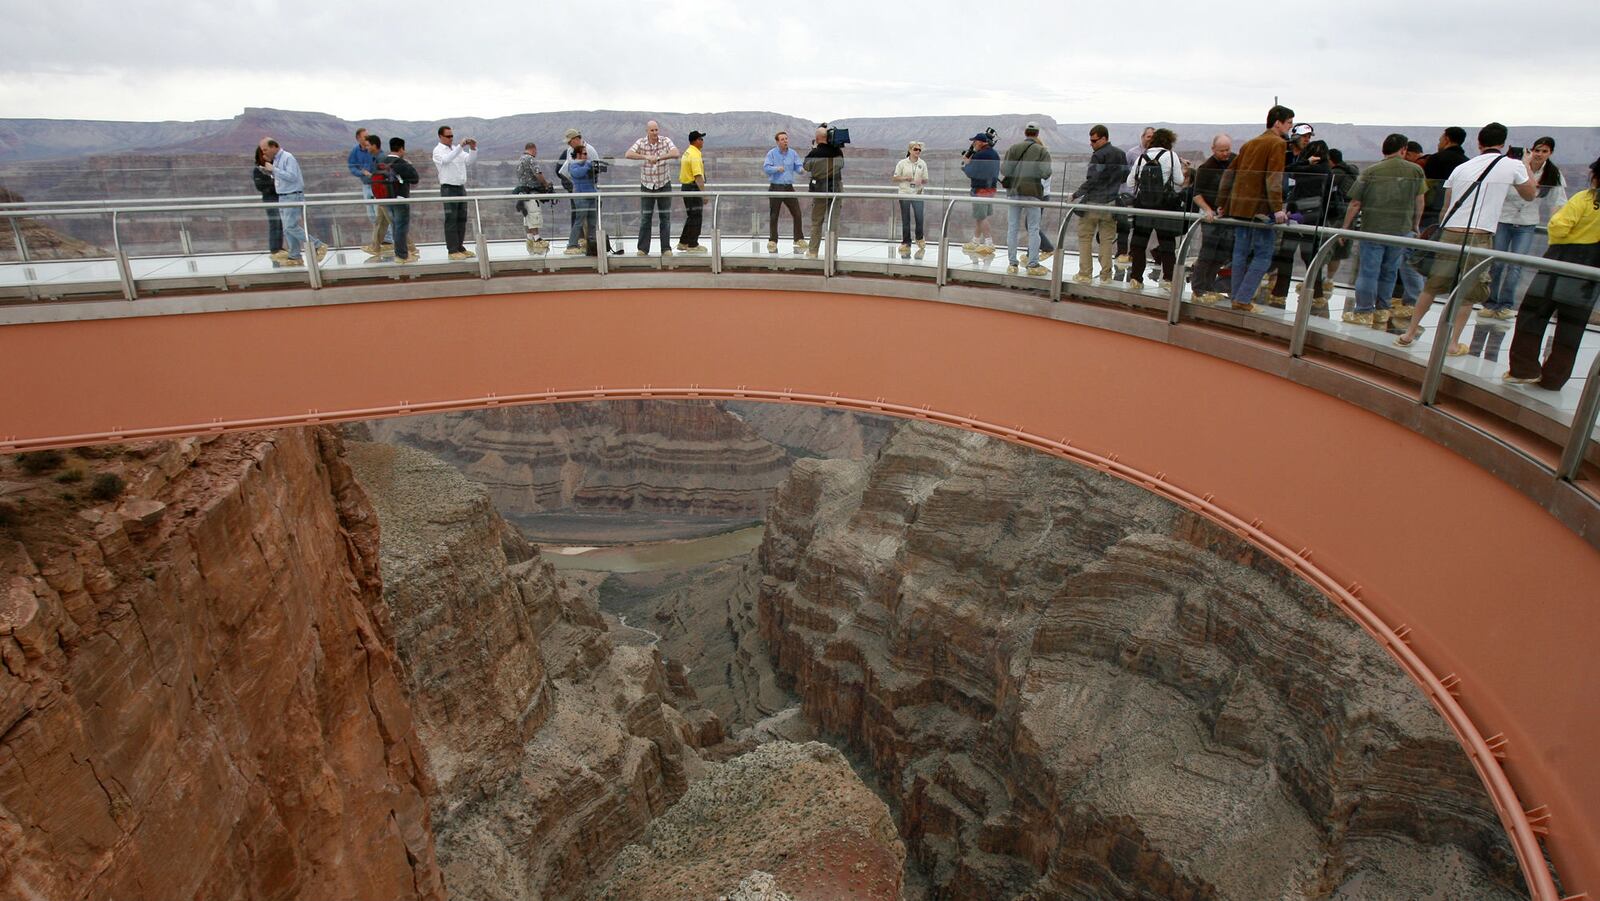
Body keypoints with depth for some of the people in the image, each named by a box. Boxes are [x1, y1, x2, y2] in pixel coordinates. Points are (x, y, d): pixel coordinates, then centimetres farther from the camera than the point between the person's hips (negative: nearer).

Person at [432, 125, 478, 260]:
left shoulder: (457, 149, 16)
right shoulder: (438, 151, -4)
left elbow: (469, 159, 5)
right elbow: (446, 159, -24)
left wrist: (473, 148, -13)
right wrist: (460, 146, -30)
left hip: (461, 187, 7)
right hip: (449, 188, -7)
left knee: (462, 219, 8)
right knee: (451, 220, -6)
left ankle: (460, 247, 15)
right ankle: (452, 250, -5)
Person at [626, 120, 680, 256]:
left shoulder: (666, 141, -5)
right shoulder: (641, 143, -5)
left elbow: (676, 154, -22)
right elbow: (628, 154, -20)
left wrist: (659, 157, -35)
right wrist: (645, 156, -34)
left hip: (664, 185, 0)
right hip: (647, 185, 0)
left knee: (666, 218, 2)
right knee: (645, 218, 1)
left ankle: (666, 248, 9)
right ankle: (642, 249, 6)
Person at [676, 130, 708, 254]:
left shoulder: (687, 153, 14)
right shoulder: (695, 155, -17)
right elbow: (698, 176, -24)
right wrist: (704, 193, -24)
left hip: (686, 187, 10)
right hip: (693, 188, -10)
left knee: (691, 217, 17)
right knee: (695, 218, -3)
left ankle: (683, 243, 22)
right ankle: (693, 245, 2)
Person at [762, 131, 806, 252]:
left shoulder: (793, 153, 10)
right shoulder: (772, 153, 0)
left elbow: (798, 167, 5)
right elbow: (766, 167, -7)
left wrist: (802, 169, -18)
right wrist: (777, 168, -24)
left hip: (789, 188, 3)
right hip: (775, 188, -3)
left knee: (797, 213, -1)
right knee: (773, 216, 1)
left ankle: (799, 239, 9)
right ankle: (772, 241, 9)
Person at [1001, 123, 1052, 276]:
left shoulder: (1013, 148, 3)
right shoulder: (1042, 151, -2)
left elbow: (1004, 170, -3)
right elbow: (1046, 173, -8)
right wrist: (1035, 171, 12)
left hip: (1014, 192, 2)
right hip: (1032, 193, -2)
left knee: (1012, 228, 8)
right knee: (1033, 229, 3)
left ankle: (1012, 264, 8)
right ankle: (1033, 265, 1)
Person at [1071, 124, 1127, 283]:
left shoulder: (1098, 156, -12)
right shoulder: (1121, 154, 10)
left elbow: (1091, 180, -15)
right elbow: (1126, 176, 19)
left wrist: (1076, 194, -6)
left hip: (1093, 203, -6)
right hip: (1111, 204, 6)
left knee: (1085, 238, 5)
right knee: (1107, 240, 8)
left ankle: (1085, 274, 3)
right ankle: (1106, 275, 7)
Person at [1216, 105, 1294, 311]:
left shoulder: (1249, 143, 18)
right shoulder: (1277, 143, -5)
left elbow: (1229, 173, 20)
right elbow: (1274, 178, -16)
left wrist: (1222, 203, 24)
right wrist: (1277, 208, -21)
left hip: (1238, 207, 8)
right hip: (1259, 209, -8)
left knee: (1241, 253, 12)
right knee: (1263, 255, -4)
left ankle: (1236, 295, 14)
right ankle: (1242, 300, -10)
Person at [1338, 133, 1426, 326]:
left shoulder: (1370, 172, -4)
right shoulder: (1416, 170, 4)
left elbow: (1355, 203, -3)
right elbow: (1420, 201, 10)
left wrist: (1346, 226, 8)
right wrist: (1415, 226, 22)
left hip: (1373, 228, -3)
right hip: (1401, 230, 3)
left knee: (1368, 271, 2)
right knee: (1389, 271, 13)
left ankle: (1364, 312, 5)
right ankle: (1382, 312, 20)